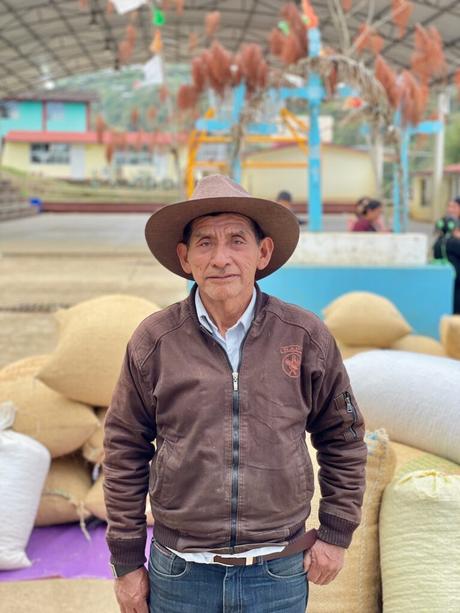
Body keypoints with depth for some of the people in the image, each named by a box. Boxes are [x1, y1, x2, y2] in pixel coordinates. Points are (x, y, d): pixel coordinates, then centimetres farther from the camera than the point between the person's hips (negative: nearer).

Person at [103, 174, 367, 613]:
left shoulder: (307, 337, -6)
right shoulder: (153, 342, -7)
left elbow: (343, 438, 6)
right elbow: (124, 452, 0)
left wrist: (336, 533, 5)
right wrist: (127, 562, 2)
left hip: (279, 575, 0)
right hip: (179, 575, 0)